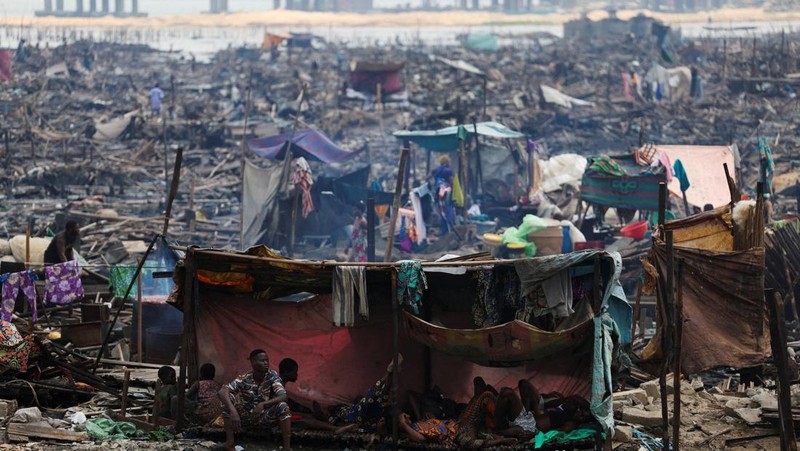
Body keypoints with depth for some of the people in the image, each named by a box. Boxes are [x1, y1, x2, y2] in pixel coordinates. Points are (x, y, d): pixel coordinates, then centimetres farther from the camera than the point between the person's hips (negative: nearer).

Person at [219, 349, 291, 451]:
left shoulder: (272, 376, -14)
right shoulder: (244, 379, -16)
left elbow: (283, 396, -27)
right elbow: (222, 392, -30)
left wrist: (262, 404, -42)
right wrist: (233, 411, -48)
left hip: (265, 416, 0)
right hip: (246, 416, 0)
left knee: (282, 406, -29)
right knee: (229, 398, -26)